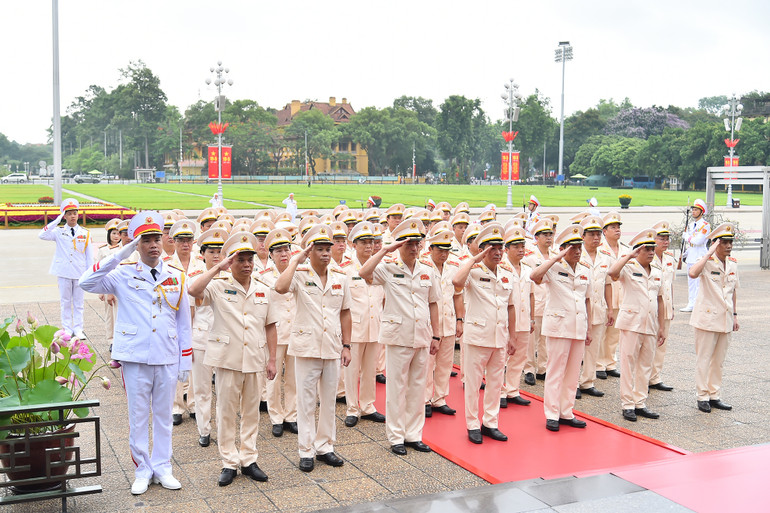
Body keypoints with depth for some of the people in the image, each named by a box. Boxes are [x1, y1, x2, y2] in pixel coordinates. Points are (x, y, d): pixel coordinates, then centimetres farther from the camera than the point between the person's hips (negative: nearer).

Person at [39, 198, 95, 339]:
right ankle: (67, 329, 16)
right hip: (64, 272, 0)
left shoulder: (85, 234, 3)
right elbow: (42, 235, -15)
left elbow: (89, 256, 5)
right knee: (65, 302, 7)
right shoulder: (59, 232, 2)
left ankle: (78, 329, 14)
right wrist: (56, 221, -16)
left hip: (80, 273, 0)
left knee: (78, 303, 7)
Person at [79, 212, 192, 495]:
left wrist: (186, 360, 7)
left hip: (168, 358, 2)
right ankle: (142, 471, 21)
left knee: (164, 415, 11)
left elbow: (184, 322, 9)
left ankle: (162, 468, 25)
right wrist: (119, 255, -22)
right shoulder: (123, 274, -2)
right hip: (135, 358, -2)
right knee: (138, 417, 7)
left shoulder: (176, 276, 5)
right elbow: (86, 283, -18)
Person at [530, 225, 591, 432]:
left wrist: (588, 329, 15)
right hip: (558, 326, -6)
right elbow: (535, 276, -28)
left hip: (579, 327, 6)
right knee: (555, 372, -1)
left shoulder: (585, 271, 11)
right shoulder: (554, 268, -6)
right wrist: (557, 258, -22)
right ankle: (552, 415, 8)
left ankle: (566, 413, 20)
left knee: (573, 373, 10)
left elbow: (587, 300, 17)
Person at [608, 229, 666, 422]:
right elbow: (612, 272, -28)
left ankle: (640, 403, 19)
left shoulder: (657, 272, 13)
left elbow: (660, 300, 17)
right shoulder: (628, 268, -4)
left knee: (646, 365, 10)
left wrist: (660, 327, 15)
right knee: (628, 364, -1)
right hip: (631, 323, -6)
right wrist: (629, 256, -20)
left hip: (650, 325, 6)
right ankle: (627, 405, 6)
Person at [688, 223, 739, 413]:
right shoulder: (707, 262, -11)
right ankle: (702, 396, 10)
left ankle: (714, 395, 21)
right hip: (707, 317, -6)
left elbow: (733, 290, 18)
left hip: (725, 319, 6)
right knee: (704, 358, 0)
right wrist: (710, 253, -28)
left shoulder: (733, 264, 8)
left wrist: (735, 315, 15)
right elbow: (693, 273, -34)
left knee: (719, 360, 12)